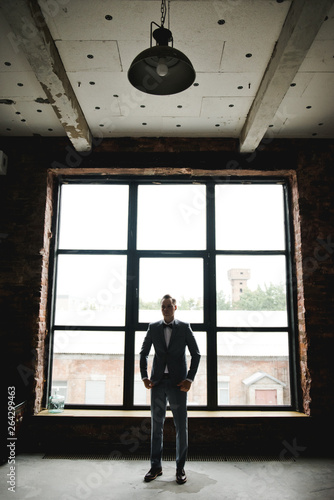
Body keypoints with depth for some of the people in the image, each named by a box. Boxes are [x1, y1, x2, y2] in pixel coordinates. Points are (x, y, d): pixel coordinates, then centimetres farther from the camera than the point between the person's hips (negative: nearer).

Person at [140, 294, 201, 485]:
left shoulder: (184, 327, 0)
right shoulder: (153, 327, 6)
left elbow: (196, 354, 1)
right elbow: (144, 353, 10)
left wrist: (190, 378, -8)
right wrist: (144, 376, 0)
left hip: (178, 383, -2)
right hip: (158, 382, 2)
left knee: (181, 426, 4)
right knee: (156, 425, 9)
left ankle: (180, 468, 17)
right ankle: (156, 466, 21)